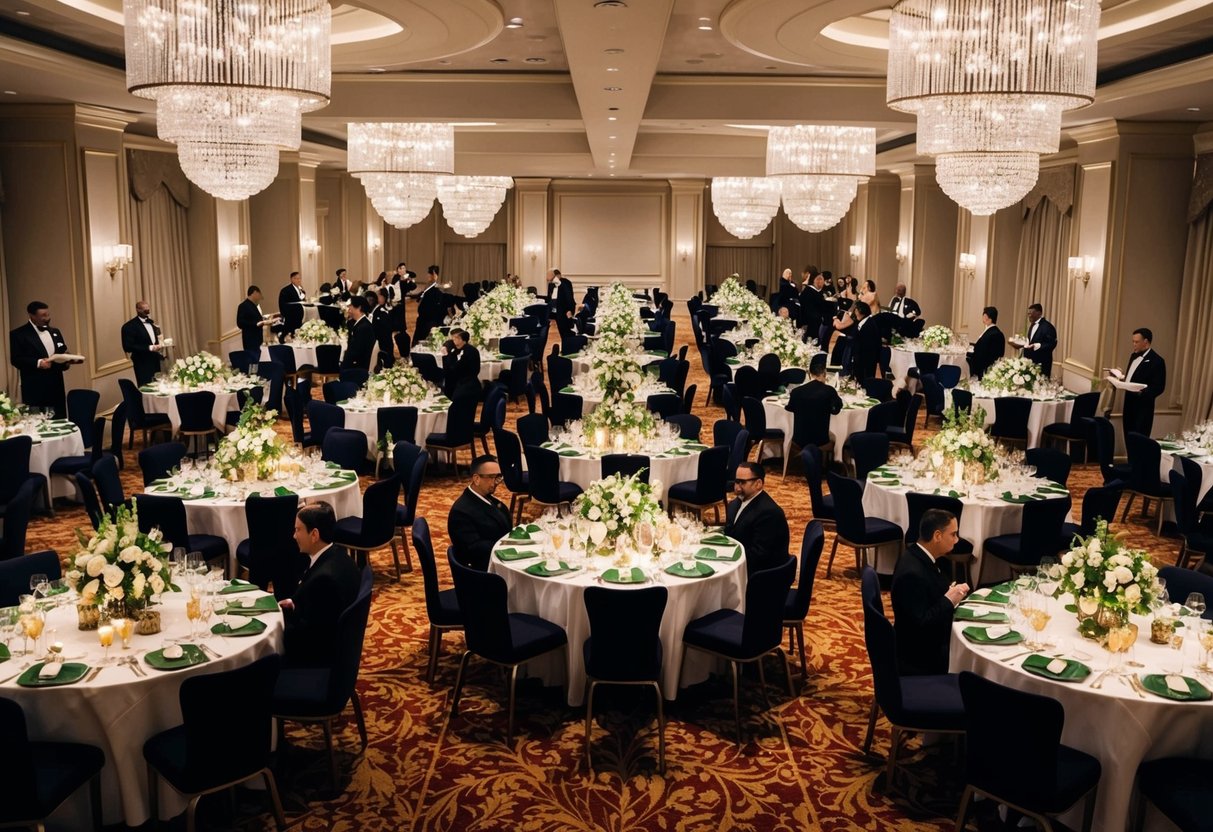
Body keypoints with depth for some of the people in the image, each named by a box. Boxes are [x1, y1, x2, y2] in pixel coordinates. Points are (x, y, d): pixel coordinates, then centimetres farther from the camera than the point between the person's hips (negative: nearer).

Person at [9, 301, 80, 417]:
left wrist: (69, 360, -2)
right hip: (34, 389, -6)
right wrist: (38, 363, -23)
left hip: (56, 386, 6)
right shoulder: (18, 334, -3)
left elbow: (63, 353, 20)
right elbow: (15, 359, -10)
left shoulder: (55, 332, 16)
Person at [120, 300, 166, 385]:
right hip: (143, 365, -6)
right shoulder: (129, 326, -9)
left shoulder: (151, 322, 13)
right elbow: (128, 347, -17)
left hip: (156, 362, 6)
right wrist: (150, 348, -21)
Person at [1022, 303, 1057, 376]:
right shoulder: (1032, 325, 16)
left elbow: (1052, 344, -18)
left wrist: (1036, 346, -29)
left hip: (1042, 363, -8)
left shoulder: (1048, 327, -13)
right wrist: (1026, 344, 2)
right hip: (1030, 362, 8)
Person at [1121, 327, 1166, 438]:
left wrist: (1141, 392, -30)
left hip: (1142, 408, -8)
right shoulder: (1134, 356, 14)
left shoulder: (1157, 361, -12)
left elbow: (1159, 387, -16)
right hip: (1129, 404, 8)